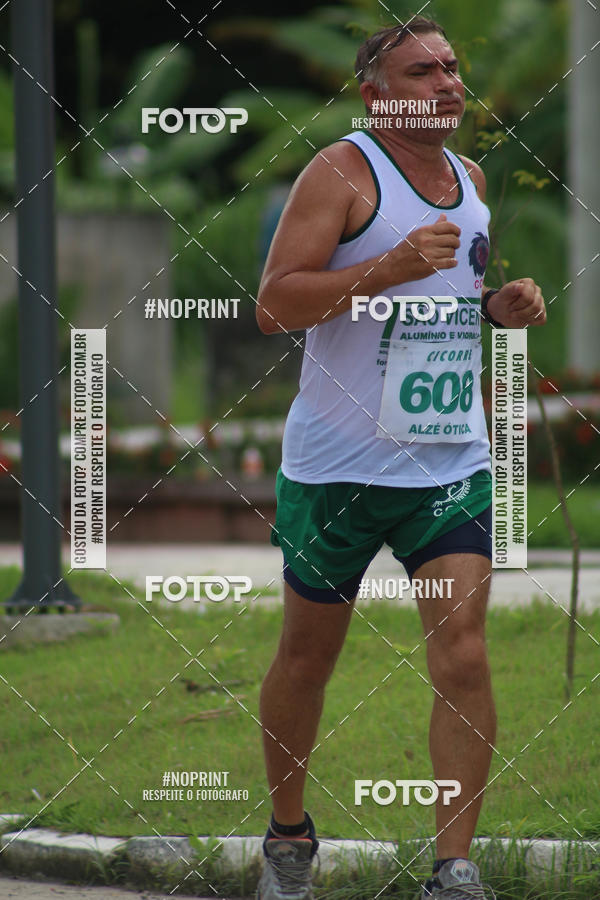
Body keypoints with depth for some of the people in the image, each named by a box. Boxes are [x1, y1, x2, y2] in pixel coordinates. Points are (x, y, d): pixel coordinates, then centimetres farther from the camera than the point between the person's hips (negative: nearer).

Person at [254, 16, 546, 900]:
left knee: (462, 652, -11)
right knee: (308, 653, 9)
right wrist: (393, 267, -26)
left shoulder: (471, 179, 11)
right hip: (338, 462, -4)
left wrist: (502, 305, 6)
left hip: (453, 459, 4)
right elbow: (274, 306, -18)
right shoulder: (342, 172, -9)